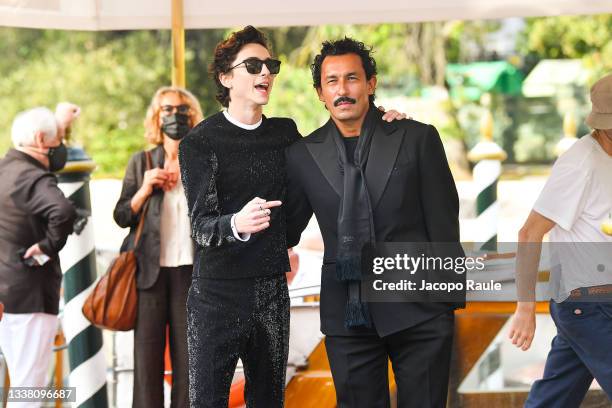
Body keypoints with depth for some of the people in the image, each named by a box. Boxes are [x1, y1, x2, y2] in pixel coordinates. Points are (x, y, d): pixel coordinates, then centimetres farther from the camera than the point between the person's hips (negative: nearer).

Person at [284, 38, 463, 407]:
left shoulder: (418, 138, 0)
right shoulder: (303, 154, 5)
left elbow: (443, 221, 0)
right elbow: (288, 229, 13)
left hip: (418, 310, -2)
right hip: (347, 316, 2)